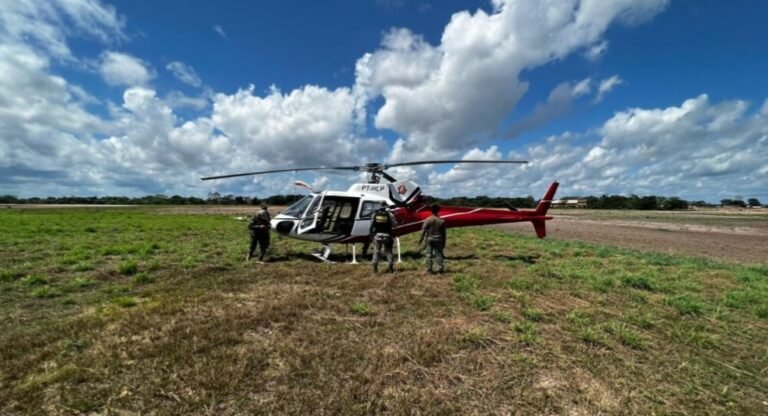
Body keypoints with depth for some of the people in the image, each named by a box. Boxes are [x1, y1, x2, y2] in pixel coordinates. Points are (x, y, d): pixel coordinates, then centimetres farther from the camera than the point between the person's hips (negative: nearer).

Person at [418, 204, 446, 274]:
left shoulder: (427, 220, -7)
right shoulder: (441, 221, -3)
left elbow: (423, 231, -8)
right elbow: (443, 233, 1)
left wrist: (421, 239, 0)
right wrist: (444, 242, 9)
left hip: (429, 239, 0)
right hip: (438, 240, 0)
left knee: (429, 254, 6)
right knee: (439, 254, 7)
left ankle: (429, 269, 8)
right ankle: (440, 268, 8)